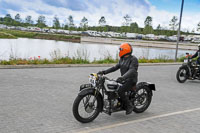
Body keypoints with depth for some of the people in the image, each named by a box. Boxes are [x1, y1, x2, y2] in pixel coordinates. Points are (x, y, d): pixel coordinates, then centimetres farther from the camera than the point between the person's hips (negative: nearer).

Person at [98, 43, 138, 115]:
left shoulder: (133, 59, -16)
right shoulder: (122, 59, 10)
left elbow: (132, 70, -31)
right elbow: (115, 67, 10)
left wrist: (123, 77, -47)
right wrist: (104, 72, 0)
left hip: (131, 80, -8)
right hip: (124, 79, 9)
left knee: (120, 91, -26)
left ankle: (129, 106, -7)